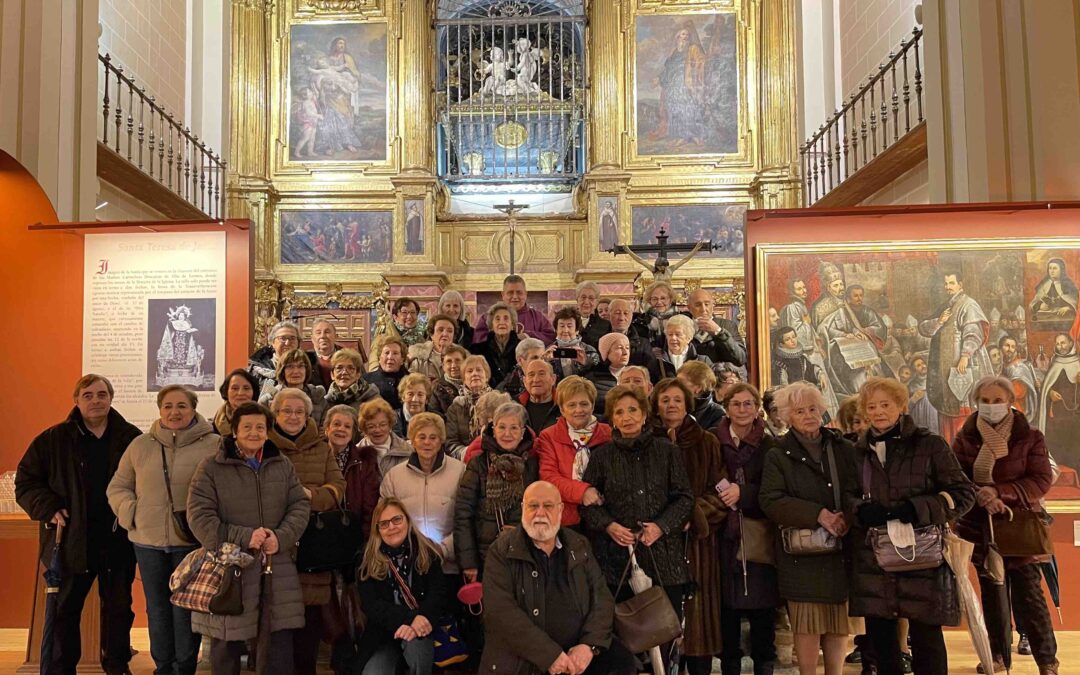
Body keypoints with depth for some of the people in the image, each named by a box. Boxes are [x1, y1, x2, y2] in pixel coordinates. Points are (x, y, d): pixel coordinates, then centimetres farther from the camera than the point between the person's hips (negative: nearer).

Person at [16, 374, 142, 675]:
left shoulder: (130, 437, -1)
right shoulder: (54, 439, -2)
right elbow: (25, 481, 4)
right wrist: (48, 508, -9)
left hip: (118, 540, 1)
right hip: (71, 541, -1)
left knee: (119, 606, 14)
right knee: (65, 609, 9)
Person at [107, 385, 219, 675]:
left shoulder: (214, 445, -4)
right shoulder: (140, 445, 8)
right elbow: (118, 487, 16)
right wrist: (130, 512, -1)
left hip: (192, 542, -3)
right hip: (148, 542, 4)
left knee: (186, 609, 3)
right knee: (157, 610, 15)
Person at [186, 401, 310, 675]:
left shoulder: (283, 465, 10)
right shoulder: (211, 467, -2)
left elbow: (301, 505, 7)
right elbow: (199, 516, -9)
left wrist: (281, 537, -12)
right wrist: (243, 537, -18)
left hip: (277, 568, 3)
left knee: (282, 642, 7)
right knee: (227, 644, 9)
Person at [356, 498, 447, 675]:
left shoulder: (427, 552, 0)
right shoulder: (369, 560, -1)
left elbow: (438, 594, -7)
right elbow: (371, 605, -9)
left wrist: (421, 619, -28)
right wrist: (409, 618, -24)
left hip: (419, 628, 0)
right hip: (382, 634, 0)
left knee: (415, 645, -33)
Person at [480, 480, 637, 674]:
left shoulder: (579, 546, 11)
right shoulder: (502, 551, -2)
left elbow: (602, 597, 7)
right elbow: (501, 611, -12)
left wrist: (589, 645, -10)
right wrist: (550, 655, -17)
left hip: (579, 649, 3)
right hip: (523, 658, -3)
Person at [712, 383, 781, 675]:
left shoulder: (770, 445, 3)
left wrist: (743, 492, -16)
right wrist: (722, 494, -10)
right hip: (725, 534, 0)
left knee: (762, 605, 2)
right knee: (727, 604, 3)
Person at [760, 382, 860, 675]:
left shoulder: (844, 450, 11)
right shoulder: (778, 456, 2)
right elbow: (770, 500, -9)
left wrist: (847, 516, -11)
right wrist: (818, 514, -17)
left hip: (841, 550, 3)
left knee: (839, 622, 7)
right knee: (807, 623, -1)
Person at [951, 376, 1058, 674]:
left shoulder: (1030, 437, -2)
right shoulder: (965, 439, 0)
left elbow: (1042, 480, -10)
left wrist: (999, 491, -22)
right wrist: (983, 498, -23)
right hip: (981, 527, 2)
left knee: (1027, 594, -1)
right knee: (992, 593, 11)